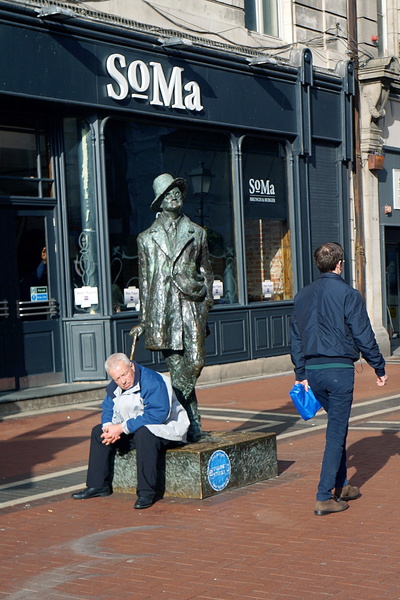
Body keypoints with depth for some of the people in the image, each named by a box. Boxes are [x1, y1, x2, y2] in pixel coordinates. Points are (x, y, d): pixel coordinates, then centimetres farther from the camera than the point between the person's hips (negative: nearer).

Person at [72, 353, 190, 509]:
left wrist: (122, 428, -31)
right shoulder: (114, 387, 1)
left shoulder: (153, 382, -25)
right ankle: (98, 485, 6)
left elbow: (157, 415, -33)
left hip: (165, 429, -8)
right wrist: (108, 426, -16)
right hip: (134, 430, 9)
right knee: (98, 432, 3)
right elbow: (108, 410, 10)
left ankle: (146, 492, -34)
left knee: (143, 433, -39)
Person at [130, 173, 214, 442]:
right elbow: (145, 280, 15)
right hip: (162, 308, 0)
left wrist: (207, 303, 6)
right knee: (177, 367, -3)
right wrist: (144, 319, 12)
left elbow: (206, 272, 17)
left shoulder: (197, 233, 15)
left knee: (196, 362, -11)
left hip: (192, 304, 0)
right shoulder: (147, 238, 14)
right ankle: (193, 422, 6)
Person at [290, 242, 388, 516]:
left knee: (338, 426, 22)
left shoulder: (302, 296, 10)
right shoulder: (348, 294, -8)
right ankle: (325, 498, -3)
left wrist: (301, 375, 20)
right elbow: (364, 336, -7)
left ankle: (340, 485, 28)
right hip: (339, 369, -6)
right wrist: (379, 368, 4)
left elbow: (296, 339, 13)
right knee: (336, 432, -2)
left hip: (312, 370, 6)